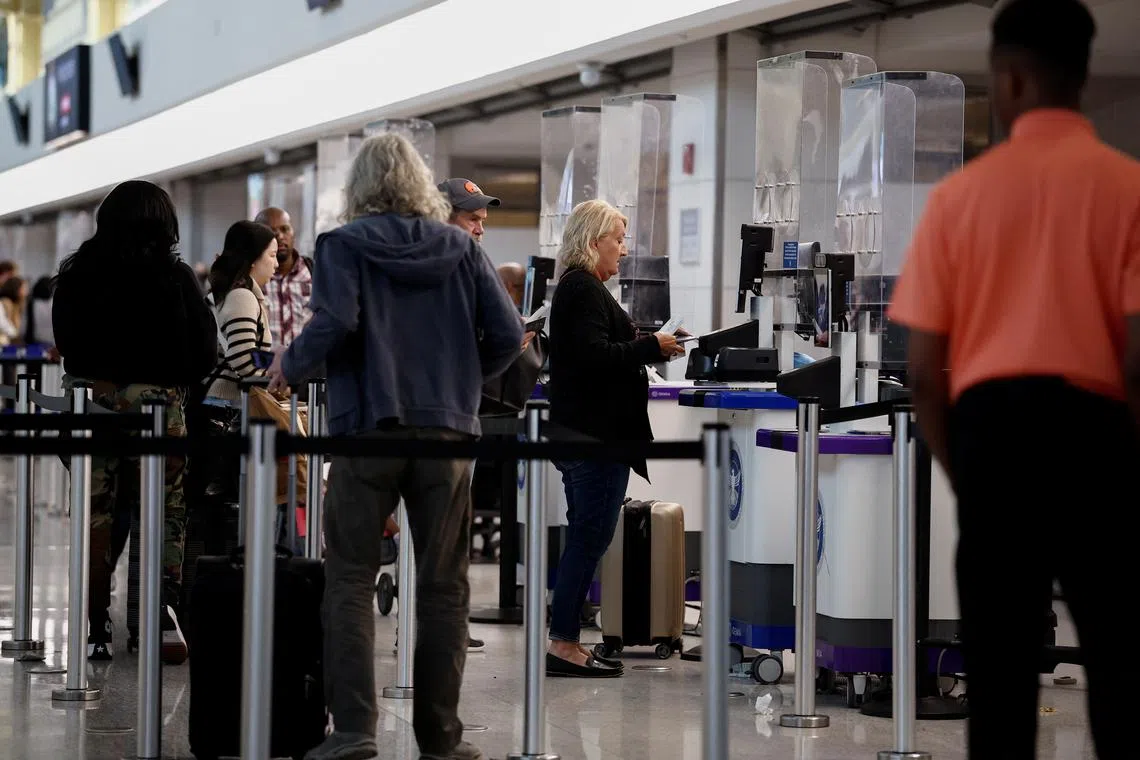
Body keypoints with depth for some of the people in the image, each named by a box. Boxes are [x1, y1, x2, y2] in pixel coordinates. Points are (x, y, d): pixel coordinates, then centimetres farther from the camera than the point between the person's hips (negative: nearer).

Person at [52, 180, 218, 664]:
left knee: (94, 515, 8)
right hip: (156, 405, -2)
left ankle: (96, 630, 9)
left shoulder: (75, 276, 1)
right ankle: (165, 604, -15)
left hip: (89, 402, 2)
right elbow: (205, 351, -2)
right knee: (165, 512, 6)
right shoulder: (176, 278, -6)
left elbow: (65, 342, 12)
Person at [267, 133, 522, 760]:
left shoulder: (344, 244, -1)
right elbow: (508, 335, 2)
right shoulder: (461, 248, 7)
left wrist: (290, 365, 0)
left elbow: (334, 324, -17)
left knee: (350, 580, 4)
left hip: (368, 429, -2)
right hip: (447, 429, 2)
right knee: (443, 587, 9)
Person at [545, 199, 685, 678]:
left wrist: (647, 350, 13)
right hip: (597, 435, -11)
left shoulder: (580, 287, 20)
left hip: (581, 434, 11)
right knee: (591, 536, -8)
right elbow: (594, 355, -23)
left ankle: (565, 643, 14)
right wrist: (652, 347, -15)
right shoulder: (584, 289, -13)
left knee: (585, 538, 12)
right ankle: (563, 644, -7)